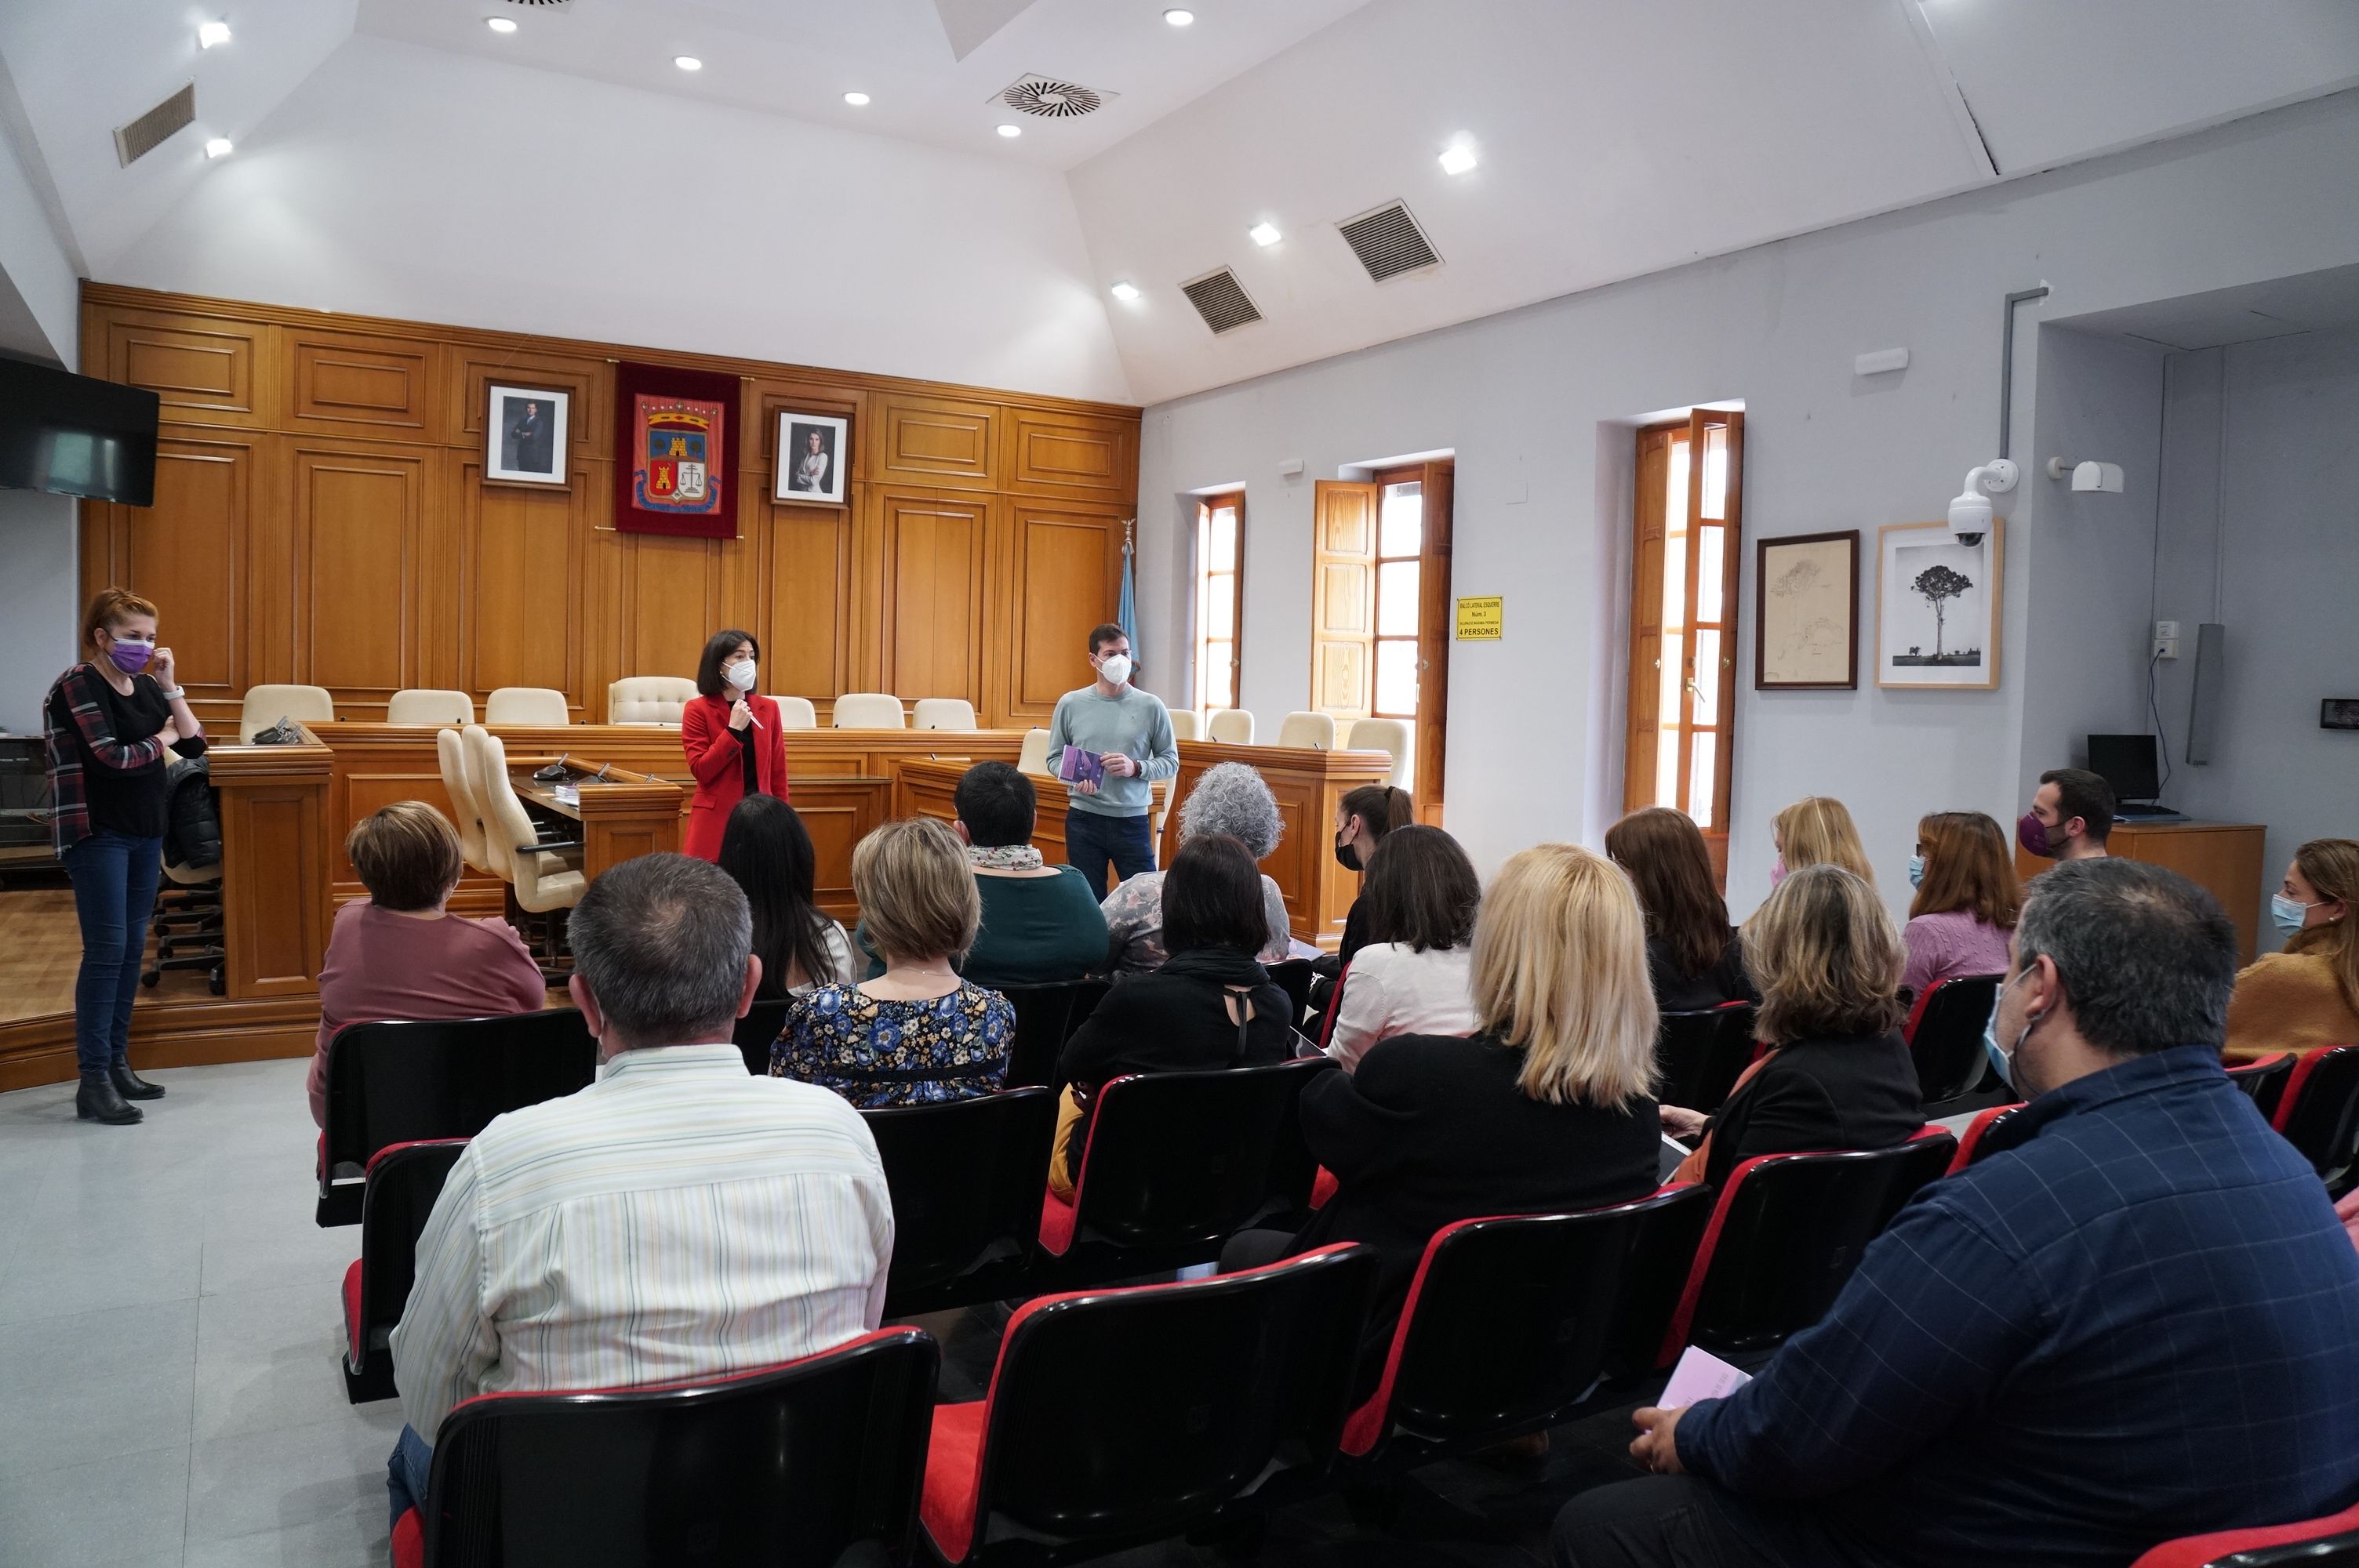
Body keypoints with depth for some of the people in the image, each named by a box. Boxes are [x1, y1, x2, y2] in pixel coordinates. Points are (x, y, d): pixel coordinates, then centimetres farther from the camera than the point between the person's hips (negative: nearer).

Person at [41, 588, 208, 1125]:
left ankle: (117, 1064, 18)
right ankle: (93, 1082, -5)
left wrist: (170, 687, -3)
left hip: (145, 832, 7)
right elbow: (112, 757, -20)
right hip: (97, 834, -7)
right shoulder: (78, 686, -10)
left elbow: (194, 745, 4)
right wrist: (161, 740, -4)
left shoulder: (146, 685, 10)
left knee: (133, 948, 9)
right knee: (106, 950, -9)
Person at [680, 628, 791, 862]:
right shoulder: (698, 710, -2)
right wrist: (734, 730, -15)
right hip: (716, 819, -3)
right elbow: (701, 770, -9)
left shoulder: (768, 708, 8)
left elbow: (778, 772, 11)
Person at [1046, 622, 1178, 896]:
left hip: (1132, 819, -1)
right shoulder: (1070, 704, 2)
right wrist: (1073, 778, -12)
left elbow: (1171, 761, 3)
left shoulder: (1150, 706, -1)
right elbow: (1055, 758, 8)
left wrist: (1136, 768, -14)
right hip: (1083, 819, 1)